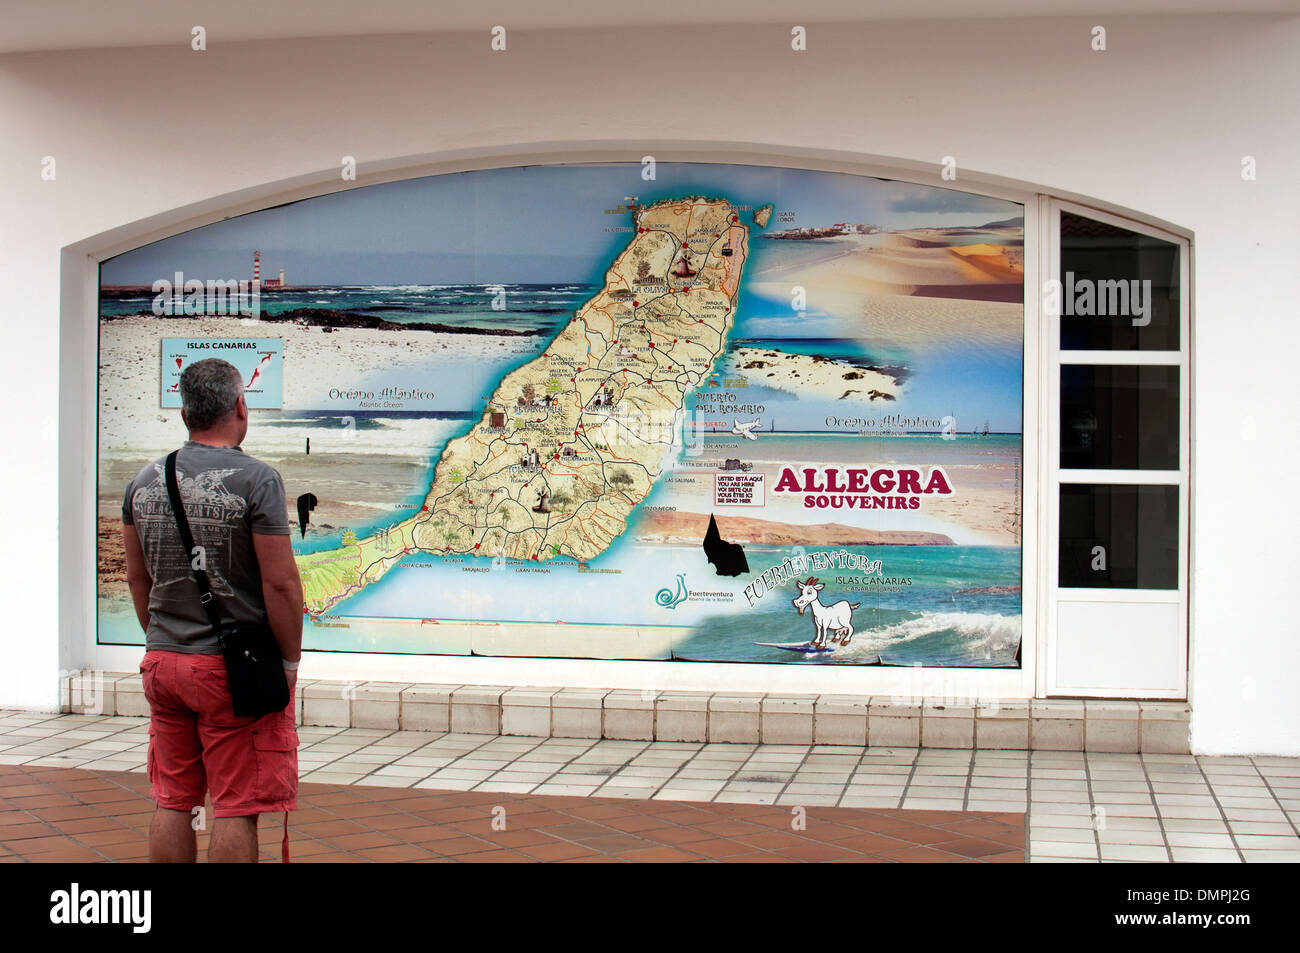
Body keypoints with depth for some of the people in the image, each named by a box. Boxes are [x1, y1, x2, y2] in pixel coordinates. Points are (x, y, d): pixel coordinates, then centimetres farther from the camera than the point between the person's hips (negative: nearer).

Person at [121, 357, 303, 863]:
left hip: (163, 663, 6)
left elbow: (137, 577, 14)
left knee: (172, 802, 14)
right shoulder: (256, 479, -13)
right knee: (235, 808, 0)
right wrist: (290, 658, -5)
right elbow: (280, 582, -16)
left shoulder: (144, 481, 6)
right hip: (234, 669, -6)